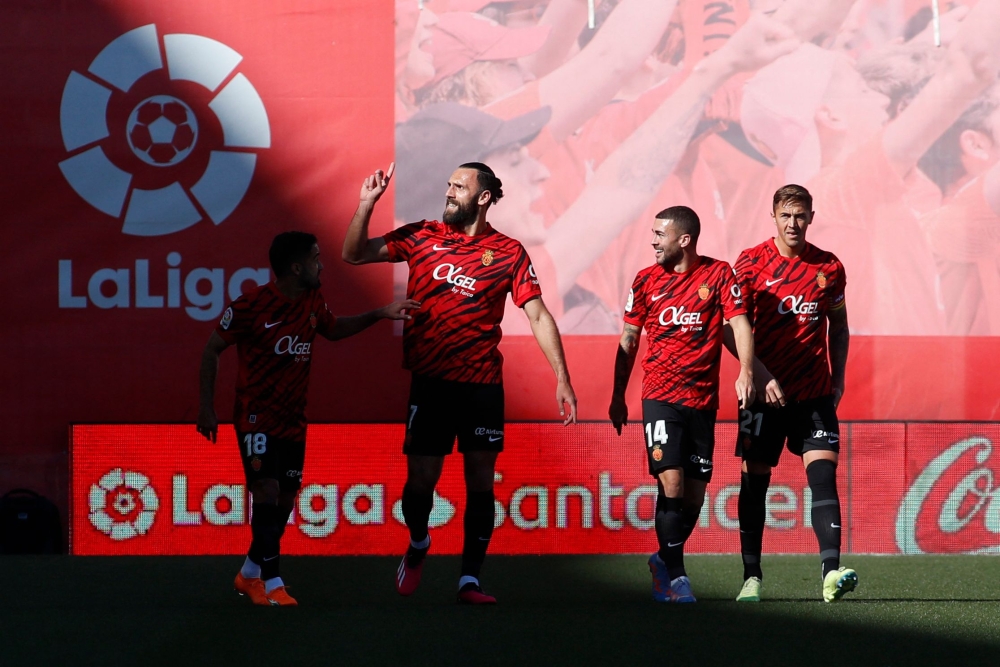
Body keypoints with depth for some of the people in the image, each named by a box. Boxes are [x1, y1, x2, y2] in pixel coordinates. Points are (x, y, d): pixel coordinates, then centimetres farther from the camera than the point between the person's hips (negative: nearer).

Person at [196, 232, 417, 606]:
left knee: (285, 499, 6)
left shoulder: (313, 302, 5)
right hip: (256, 416, -7)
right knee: (267, 490, -17)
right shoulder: (252, 305, -15)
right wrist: (207, 406, -11)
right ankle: (271, 583, -14)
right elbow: (211, 350, -7)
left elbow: (334, 329, 27)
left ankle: (249, 575, 21)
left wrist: (379, 315, 18)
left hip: (293, 419, 7)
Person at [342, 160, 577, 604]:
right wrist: (367, 203, -5)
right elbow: (354, 254, 9)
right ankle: (418, 543, 29)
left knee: (480, 482, 0)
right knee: (421, 480, -2)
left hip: (483, 384, 0)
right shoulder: (422, 236, 5)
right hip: (429, 381, 0)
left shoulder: (508, 252, 2)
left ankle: (470, 580, 7)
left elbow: (538, 317, 2)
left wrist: (562, 378, -5)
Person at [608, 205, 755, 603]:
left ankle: (665, 561, 25)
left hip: (703, 401, 1)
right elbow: (628, 340, 13)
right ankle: (674, 573, -5)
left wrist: (745, 372, -19)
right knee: (671, 483, -15)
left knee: (695, 495, 3)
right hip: (660, 398, -1)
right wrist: (618, 395, 11)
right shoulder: (646, 281, 6)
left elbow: (739, 323, -4)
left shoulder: (718, 274, 2)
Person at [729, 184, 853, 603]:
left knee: (823, 474, -12)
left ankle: (832, 572, -20)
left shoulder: (829, 267, 5)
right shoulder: (752, 263, -2)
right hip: (764, 392, -1)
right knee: (755, 481, 4)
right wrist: (761, 376, -15)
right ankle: (751, 576, 13)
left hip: (815, 393, 1)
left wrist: (838, 378, 7)